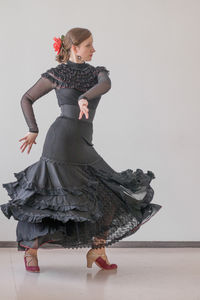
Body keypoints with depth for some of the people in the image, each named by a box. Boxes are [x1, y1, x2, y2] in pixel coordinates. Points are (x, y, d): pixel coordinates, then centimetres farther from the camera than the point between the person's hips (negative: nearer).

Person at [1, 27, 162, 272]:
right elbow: (27, 99, 11)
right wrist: (33, 131, 3)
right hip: (61, 140, -6)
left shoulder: (97, 72, 13)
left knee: (109, 195, 5)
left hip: (84, 146, 6)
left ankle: (97, 251, 15)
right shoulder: (56, 75, 2)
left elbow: (106, 84, -12)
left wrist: (85, 97, -32)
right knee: (53, 199, -6)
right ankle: (30, 251, 12)